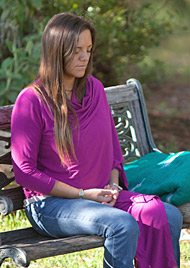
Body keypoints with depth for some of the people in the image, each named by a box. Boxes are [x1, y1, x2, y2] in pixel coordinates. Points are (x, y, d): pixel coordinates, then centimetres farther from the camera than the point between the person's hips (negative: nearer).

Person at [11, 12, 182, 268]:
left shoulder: (95, 89, 8)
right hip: (50, 204, -6)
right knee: (124, 225, -32)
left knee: (170, 216, -16)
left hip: (100, 196, 6)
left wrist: (113, 183, 1)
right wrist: (82, 194, -14)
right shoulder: (32, 100, -11)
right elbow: (25, 172, -11)